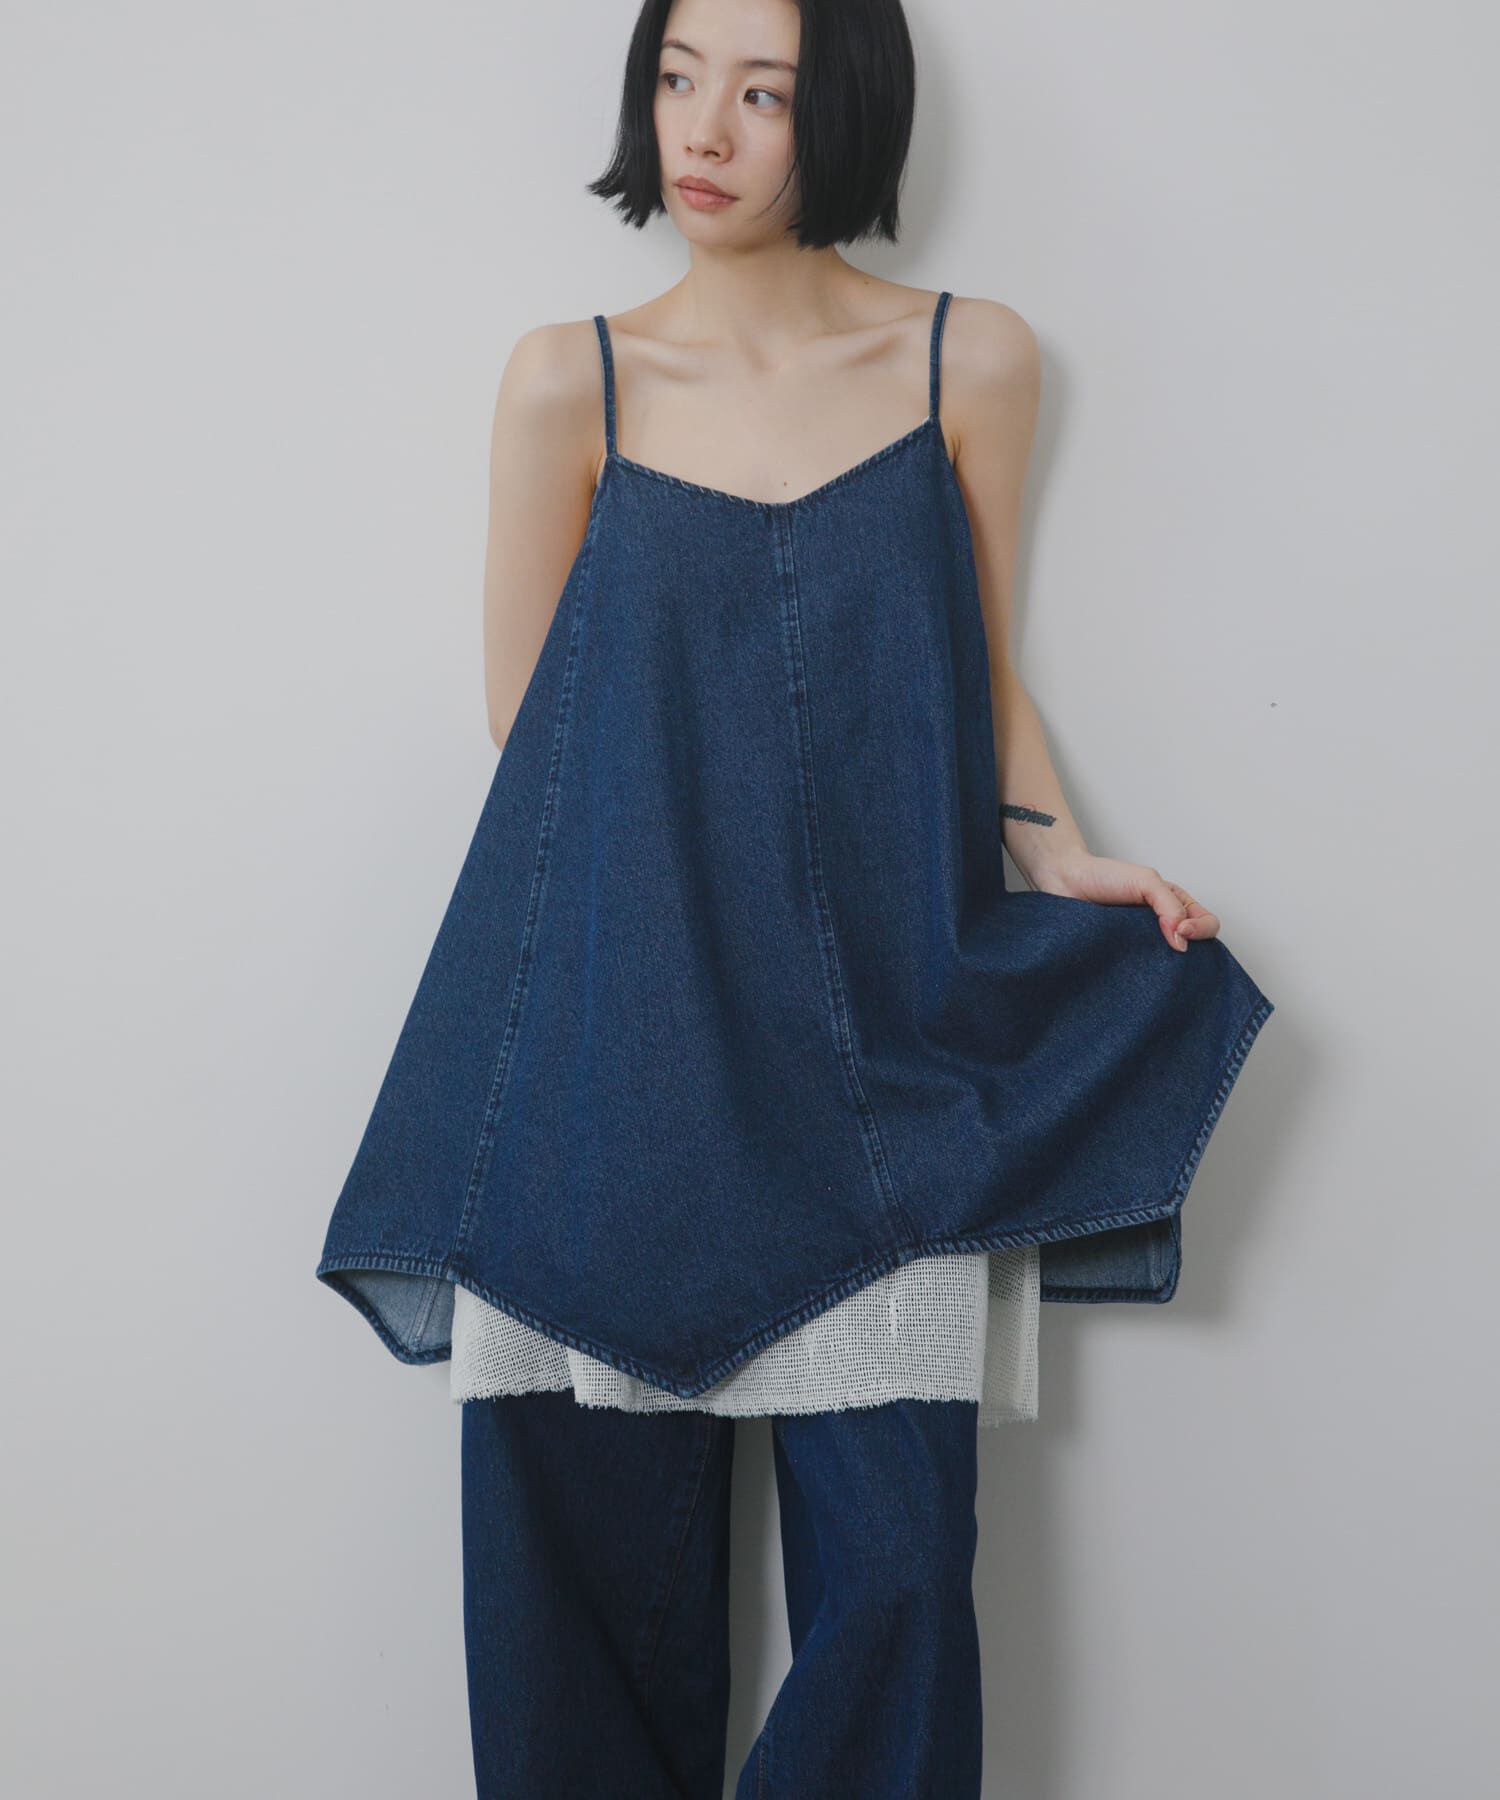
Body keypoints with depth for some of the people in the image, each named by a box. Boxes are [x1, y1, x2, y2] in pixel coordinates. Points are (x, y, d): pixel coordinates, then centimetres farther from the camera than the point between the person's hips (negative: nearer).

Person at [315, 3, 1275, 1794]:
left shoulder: (972, 358, 8)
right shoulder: (571, 378, 5)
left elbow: (984, 671, 13)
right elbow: (530, 710, 8)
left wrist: (1057, 858, -2)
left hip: (878, 1040, 1)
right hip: (618, 1040, 0)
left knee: (891, 1566, -3)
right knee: (601, 1546, 1)